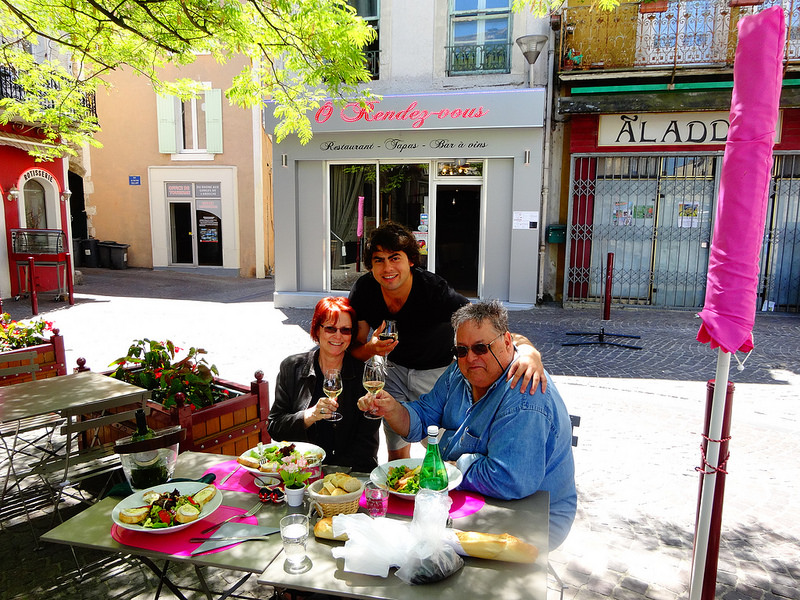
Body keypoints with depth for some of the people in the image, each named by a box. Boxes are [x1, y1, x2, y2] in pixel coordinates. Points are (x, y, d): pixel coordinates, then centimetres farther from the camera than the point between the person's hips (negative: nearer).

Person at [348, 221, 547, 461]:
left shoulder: (435, 290, -33)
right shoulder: (363, 290, -20)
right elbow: (355, 349, -11)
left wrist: (527, 349, -61)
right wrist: (371, 348, -34)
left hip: (438, 372, -2)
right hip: (395, 370, 3)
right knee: (397, 454, 11)